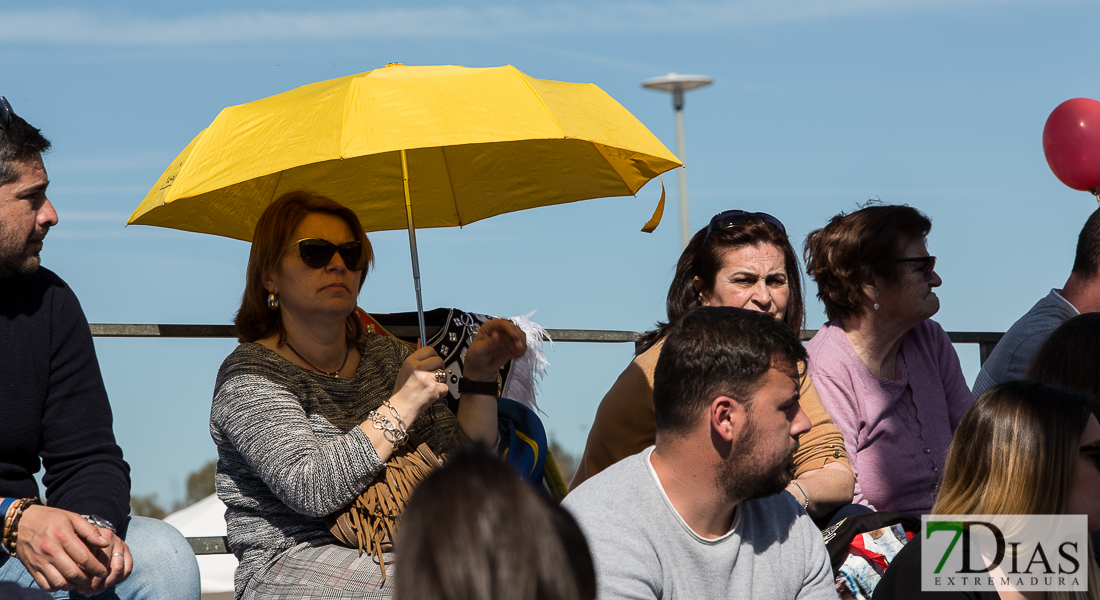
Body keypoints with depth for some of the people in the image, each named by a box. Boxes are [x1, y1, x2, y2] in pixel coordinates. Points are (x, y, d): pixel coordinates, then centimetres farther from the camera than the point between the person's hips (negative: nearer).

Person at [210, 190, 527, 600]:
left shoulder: (385, 356, 17)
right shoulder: (250, 375, -3)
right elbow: (310, 490, -19)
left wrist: (479, 378, 1)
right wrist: (399, 406, -17)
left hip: (403, 552, 6)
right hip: (295, 562, -6)